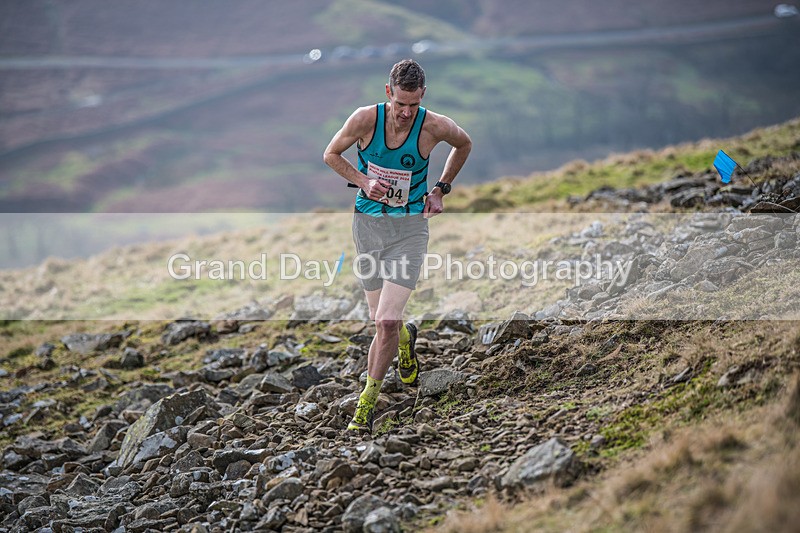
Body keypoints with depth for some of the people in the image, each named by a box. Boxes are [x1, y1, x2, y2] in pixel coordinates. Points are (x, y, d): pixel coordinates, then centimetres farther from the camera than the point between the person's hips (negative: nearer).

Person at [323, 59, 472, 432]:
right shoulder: (366, 118, -12)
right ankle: (406, 339, 48)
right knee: (381, 320, 10)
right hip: (368, 223, 2)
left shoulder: (435, 127, -13)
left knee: (386, 322, -13)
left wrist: (440, 190, 6)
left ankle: (368, 400, 5)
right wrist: (364, 182, -10)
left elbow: (464, 145, 11)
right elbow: (331, 154, 4)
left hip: (409, 229, -2)